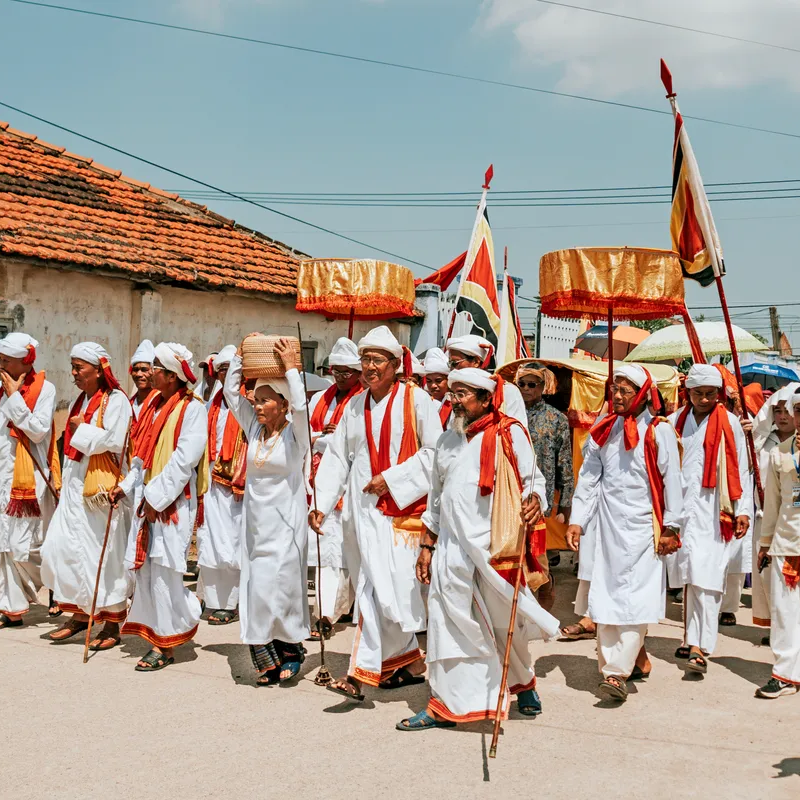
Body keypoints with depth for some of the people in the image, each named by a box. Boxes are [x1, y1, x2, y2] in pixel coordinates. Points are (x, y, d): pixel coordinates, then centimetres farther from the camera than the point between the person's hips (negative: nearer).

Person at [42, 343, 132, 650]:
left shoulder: (115, 400, -9)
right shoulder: (80, 401, 15)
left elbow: (114, 442, -20)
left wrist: (83, 428, -10)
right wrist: (64, 483, 19)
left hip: (102, 488, -8)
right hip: (75, 486, 8)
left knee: (104, 553, -3)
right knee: (61, 547, 5)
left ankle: (112, 624, 7)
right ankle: (80, 613, 18)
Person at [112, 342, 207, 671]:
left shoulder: (192, 409, -11)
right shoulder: (155, 406, 14)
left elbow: (184, 459, -18)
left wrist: (157, 496, -18)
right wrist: (127, 486, 9)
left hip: (173, 502, -8)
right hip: (148, 499, 8)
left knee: (163, 568, -6)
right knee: (147, 568, 7)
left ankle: (165, 646, 3)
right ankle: (158, 638, 19)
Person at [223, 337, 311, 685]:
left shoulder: (295, 434, -7)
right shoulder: (254, 429, 8)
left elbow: (300, 406, -27)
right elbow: (231, 393, 7)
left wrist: (291, 368, -20)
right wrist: (240, 356, 2)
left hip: (285, 522, -6)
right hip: (255, 519, 6)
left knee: (271, 588, -10)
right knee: (256, 589, 4)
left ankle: (289, 648, 9)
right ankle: (271, 659, 12)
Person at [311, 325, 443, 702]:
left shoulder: (415, 399, -3)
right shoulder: (355, 405, 13)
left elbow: (434, 452, -6)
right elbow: (337, 456, 14)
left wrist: (391, 479, -12)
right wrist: (322, 503, 6)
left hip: (403, 505, -4)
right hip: (366, 506, 5)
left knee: (385, 586, -9)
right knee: (378, 585, 3)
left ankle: (363, 671, -2)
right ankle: (409, 661, 19)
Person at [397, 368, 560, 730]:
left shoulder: (509, 433, -2)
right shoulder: (447, 441, 14)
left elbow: (532, 478, -2)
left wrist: (534, 500, -25)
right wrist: (426, 545, 16)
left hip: (495, 547, -4)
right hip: (452, 548, 4)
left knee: (506, 623, 9)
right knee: (449, 623, 2)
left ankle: (524, 681, 37)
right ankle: (446, 704, 11)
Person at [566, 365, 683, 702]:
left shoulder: (659, 432, -3)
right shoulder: (604, 430, 9)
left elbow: (671, 482, -2)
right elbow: (589, 477, 11)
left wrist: (671, 528, -4)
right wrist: (577, 519, 4)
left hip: (643, 526, -4)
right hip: (608, 525, 5)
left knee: (634, 598, -9)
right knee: (605, 596, 3)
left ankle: (617, 673, -10)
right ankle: (636, 658, 17)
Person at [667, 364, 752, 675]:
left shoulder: (729, 423, 3)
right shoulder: (676, 422, 11)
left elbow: (741, 469, 3)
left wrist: (744, 510, -3)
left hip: (713, 512, -3)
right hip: (680, 508, 3)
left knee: (706, 579, -9)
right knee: (687, 576, 7)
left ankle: (700, 647, -11)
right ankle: (692, 637, 17)